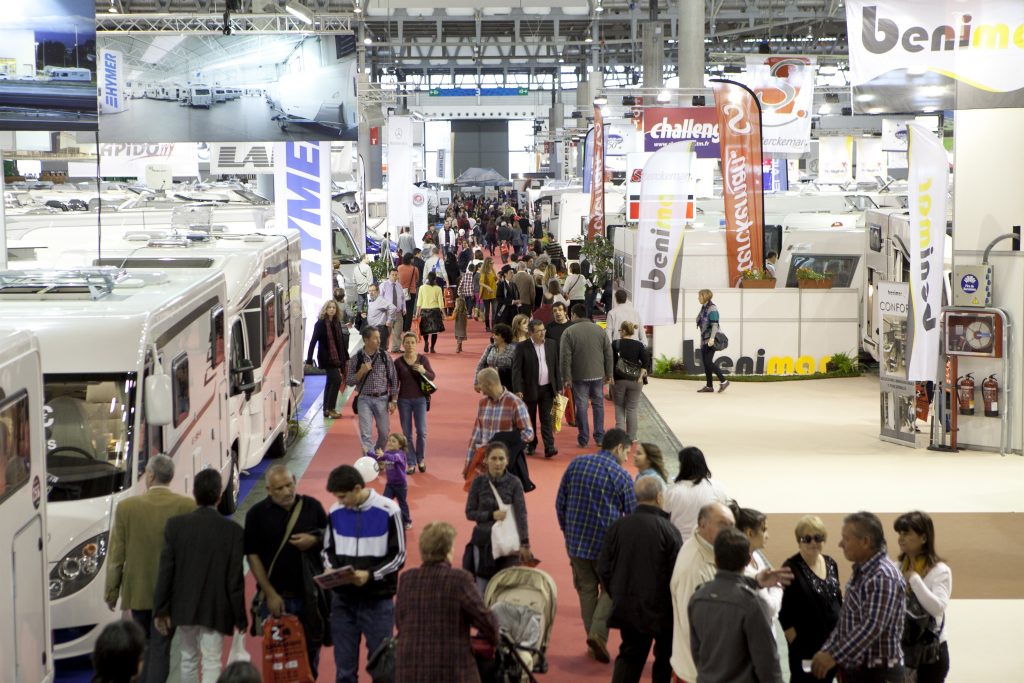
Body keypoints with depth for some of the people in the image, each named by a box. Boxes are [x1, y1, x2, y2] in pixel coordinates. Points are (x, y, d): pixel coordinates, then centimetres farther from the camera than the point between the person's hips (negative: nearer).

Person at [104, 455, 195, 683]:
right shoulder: (188, 507, -9)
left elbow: (116, 555, -2)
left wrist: (111, 593, 7)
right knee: (161, 647, 3)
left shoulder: (126, 507, -6)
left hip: (138, 590, 1)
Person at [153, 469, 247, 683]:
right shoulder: (232, 530, -12)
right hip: (215, 610, -3)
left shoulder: (175, 525, -7)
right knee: (212, 665, 0)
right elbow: (235, 579, -10)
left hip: (184, 607, 3)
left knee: (189, 659, 20)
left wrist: (161, 610, 3)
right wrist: (240, 617, 0)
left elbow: (165, 571, -4)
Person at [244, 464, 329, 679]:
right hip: (276, 596, -1)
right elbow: (252, 555, -4)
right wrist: (270, 594, -10)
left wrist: (314, 540, -12)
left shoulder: (312, 506, 1)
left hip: (310, 595, 2)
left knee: (311, 653, 9)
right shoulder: (257, 514, -4)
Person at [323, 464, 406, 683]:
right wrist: (331, 571, -8)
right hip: (342, 599, 3)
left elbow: (398, 556, -6)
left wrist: (370, 575, -20)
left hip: (378, 601, -3)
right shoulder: (335, 512, 0)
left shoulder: (388, 511, -10)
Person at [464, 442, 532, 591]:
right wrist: (491, 515, -17)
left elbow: (521, 514, -12)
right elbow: (469, 513, 0)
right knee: (483, 587, 6)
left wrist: (524, 544, -19)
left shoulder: (514, 483, -8)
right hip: (483, 541, 1)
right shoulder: (478, 482, -4)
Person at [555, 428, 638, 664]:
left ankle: (594, 643, 20)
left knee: (586, 589, 15)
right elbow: (633, 515, -3)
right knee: (610, 589, 13)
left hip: (576, 541, 4)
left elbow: (560, 503, 6)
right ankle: (598, 633, -6)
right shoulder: (622, 477, -9)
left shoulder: (576, 464, 2)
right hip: (607, 544, -4)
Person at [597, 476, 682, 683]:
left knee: (630, 654, 13)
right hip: (660, 608, -3)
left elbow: (604, 568, -1)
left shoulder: (618, 526, -6)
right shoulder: (668, 530, -17)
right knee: (665, 655, 16)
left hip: (627, 606, 3)